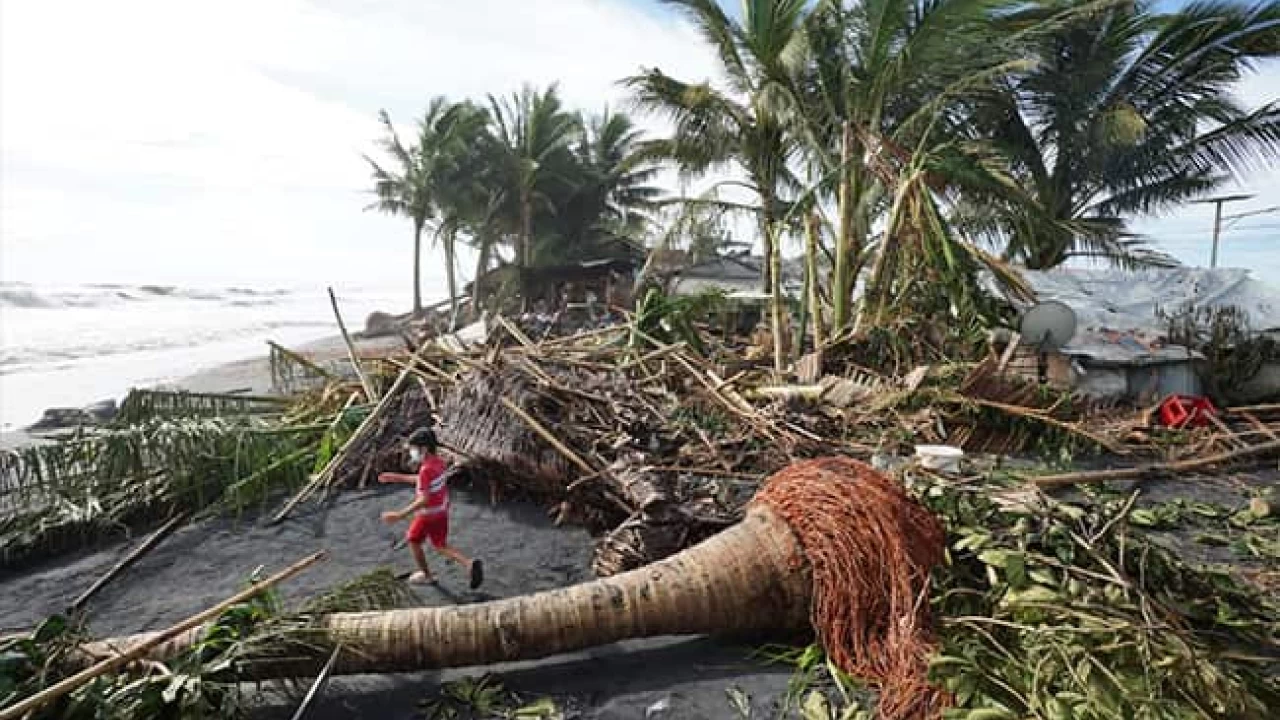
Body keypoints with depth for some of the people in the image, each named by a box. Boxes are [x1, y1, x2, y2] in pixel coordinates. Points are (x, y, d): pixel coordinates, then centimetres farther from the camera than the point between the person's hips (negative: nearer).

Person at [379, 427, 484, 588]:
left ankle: (426, 575, 35)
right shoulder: (439, 462, -3)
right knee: (441, 546, 19)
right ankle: (470, 564, 0)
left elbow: (424, 500, -33)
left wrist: (400, 515, -34)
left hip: (428, 514, -8)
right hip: (442, 511, 8)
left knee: (413, 540, 20)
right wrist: (397, 477, 16)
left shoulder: (426, 469, -30)